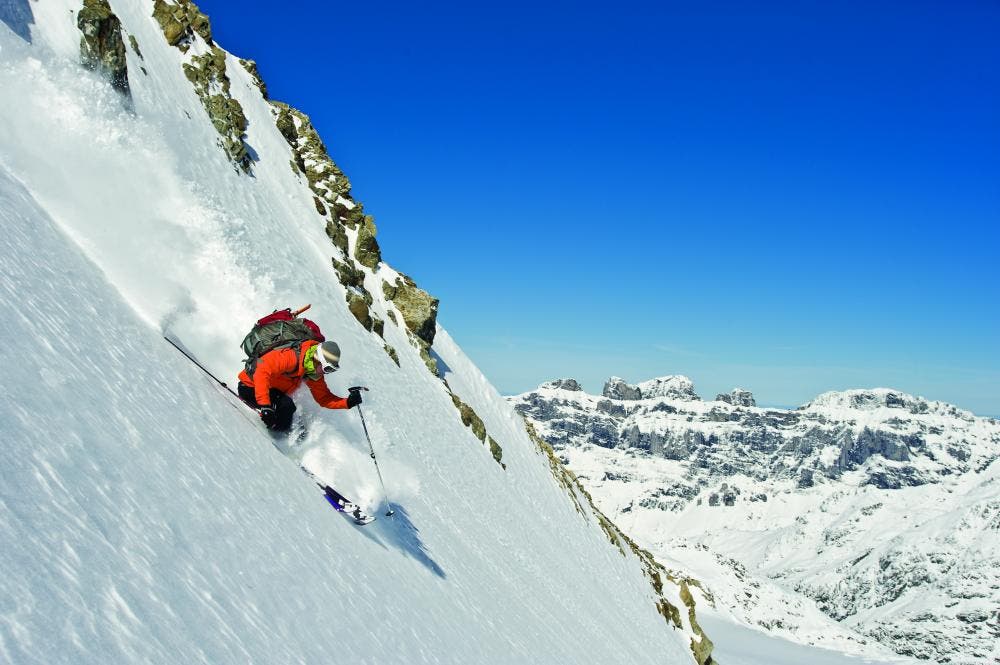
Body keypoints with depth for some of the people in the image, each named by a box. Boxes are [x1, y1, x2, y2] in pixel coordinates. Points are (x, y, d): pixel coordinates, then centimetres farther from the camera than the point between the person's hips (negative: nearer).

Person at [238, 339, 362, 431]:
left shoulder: (315, 373, -4)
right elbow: (262, 373, -43)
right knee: (286, 405, -29)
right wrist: (265, 406, -50)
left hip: (275, 392, 9)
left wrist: (348, 402, -14)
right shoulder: (291, 357, -32)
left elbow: (324, 398, 4)